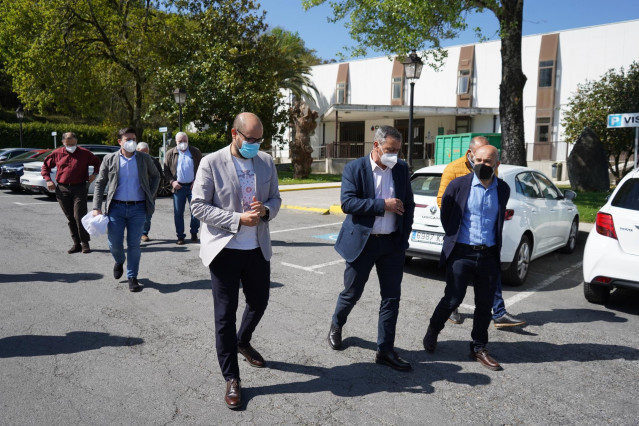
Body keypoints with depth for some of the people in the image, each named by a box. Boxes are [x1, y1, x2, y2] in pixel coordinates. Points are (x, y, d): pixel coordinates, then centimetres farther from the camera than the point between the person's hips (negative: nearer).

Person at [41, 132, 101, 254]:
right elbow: (45, 165, 19)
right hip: (62, 189, 3)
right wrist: (48, 180, 6)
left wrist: (95, 173, -3)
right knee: (70, 218, 7)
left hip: (79, 188, -3)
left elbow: (97, 162, 15)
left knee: (79, 216, -9)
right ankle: (76, 243, 15)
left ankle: (85, 243, 0)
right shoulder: (57, 154, 8)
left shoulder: (84, 153, 3)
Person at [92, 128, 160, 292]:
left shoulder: (144, 158, 5)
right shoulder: (109, 159, 4)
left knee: (134, 245, 3)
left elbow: (155, 176, 18)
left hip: (138, 208, 0)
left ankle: (132, 277, 16)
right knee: (115, 244, 3)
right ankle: (119, 261, 37)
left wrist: (150, 196, 7)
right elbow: (100, 183, 6)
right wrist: (96, 207, -2)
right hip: (116, 207, 0)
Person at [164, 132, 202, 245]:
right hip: (178, 187, 1)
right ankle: (180, 236, 12)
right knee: (178, 212, 3)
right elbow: (166, 170, 9)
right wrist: (172, 181, -6)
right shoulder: (170, 154, 8)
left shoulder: (195, 152, 7)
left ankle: (194, 233, 17)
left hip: (193, 186, -1)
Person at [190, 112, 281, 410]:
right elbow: (198, 206, -11)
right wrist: (237, 219, -21)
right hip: (225, 249, -4)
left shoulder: (266, 162, 4)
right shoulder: (211, 163, -10)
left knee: (259, 302, 20)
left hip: (258, 248, 5)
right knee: (225, 316, 4)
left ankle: (243, 342, 51)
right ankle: (231, 379, 20)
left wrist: (266, 210, -13)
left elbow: (275, 198, 11)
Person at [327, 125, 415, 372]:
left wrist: (404, 237, 3)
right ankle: (336, 326, 40)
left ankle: (385, 350, 15)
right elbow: (347, 203, -18)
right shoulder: (354, 168, -7)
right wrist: (383, 205, -20)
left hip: (392, 243, 4)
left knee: (392, 298, 4)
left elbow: (408, 205, 10)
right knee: (352, 293, 10)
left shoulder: (402, 168, 5)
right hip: (362, 242, -3)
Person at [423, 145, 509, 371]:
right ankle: (433, 331, 27)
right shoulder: (459, 185, -5)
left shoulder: (503, 189, 5)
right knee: (453, 299, 1)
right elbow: (445, 214, 6)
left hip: (489, 255, 3)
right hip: (461, 253, -3)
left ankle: (479, 348, 24)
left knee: (485, 304, 8)